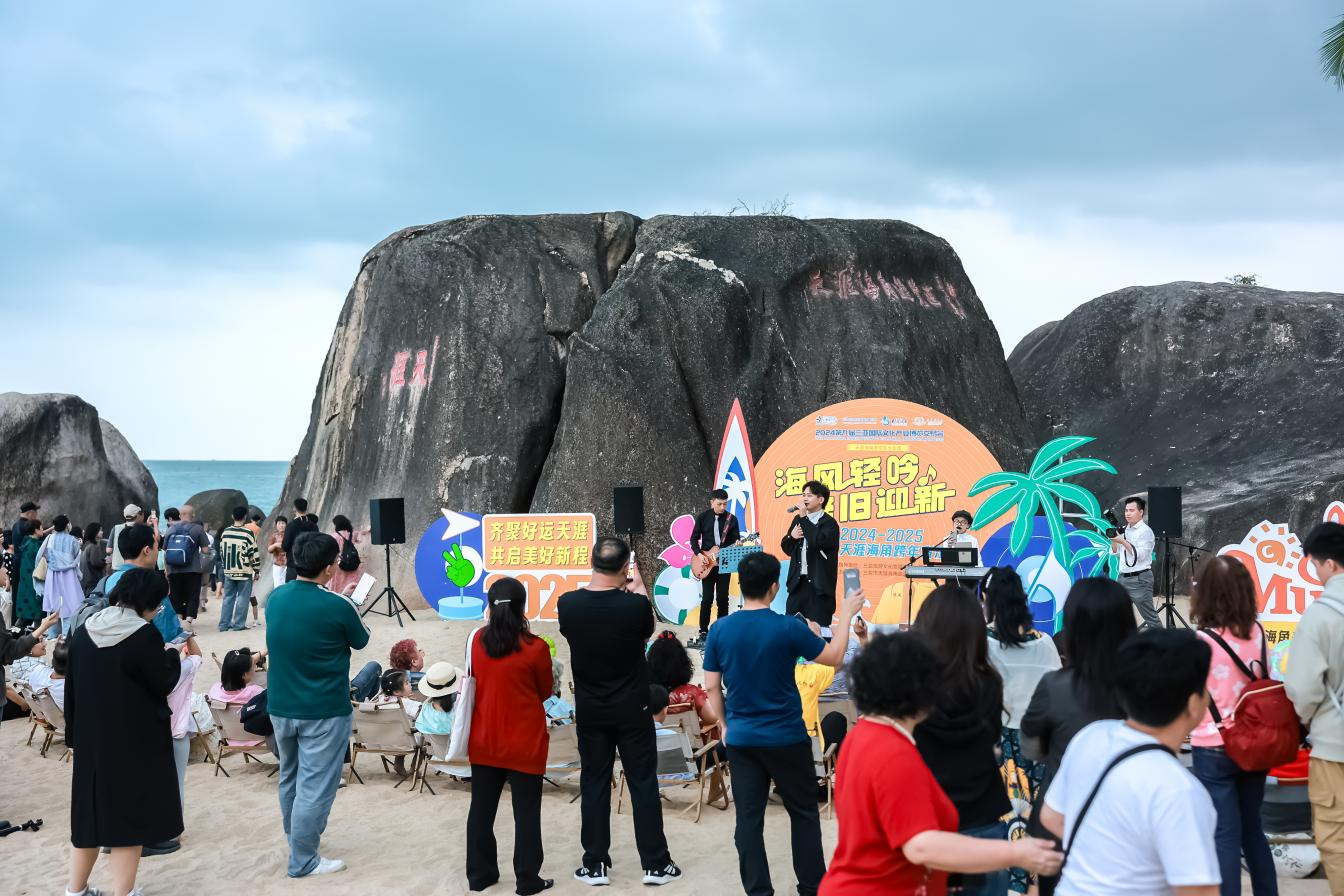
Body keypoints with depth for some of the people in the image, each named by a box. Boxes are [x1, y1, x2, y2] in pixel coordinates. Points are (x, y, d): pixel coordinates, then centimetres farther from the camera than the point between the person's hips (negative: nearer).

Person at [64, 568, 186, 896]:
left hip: (92, 739, 6)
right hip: (136, 741, -6)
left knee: (91, 809, 17)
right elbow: (164, 684, -9)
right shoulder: (145, 634, -16)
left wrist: (74, 734, 16)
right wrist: (173, 654, 8)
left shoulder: (84, 632, 3)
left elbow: (71, 689, 9)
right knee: (130, 814, 3)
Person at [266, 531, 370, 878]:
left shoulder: (275, 598, -2)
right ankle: (303, 861, 9)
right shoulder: (337, 606, -20)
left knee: (290, 779, 23)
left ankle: (296, 840, 40)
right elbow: (361, 642, -1)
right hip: (323, 711, -6)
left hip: (280, 705, 7)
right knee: (314, 786, 3)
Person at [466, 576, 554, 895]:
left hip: (483, 741, 4)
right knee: (526, 812, 6)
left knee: (482, 808, 14)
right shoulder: (535, 648, -14)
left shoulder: (478, 641, -4)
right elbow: (545, 691, 0)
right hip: (523, 743, -4)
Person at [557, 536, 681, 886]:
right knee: (643, 783, 6)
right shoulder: (636, 605, -19)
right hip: (632, 708, -2)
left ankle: (595, 865, 15)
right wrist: (633, 591, 13)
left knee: (594, 784, 10)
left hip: (589, 710, 2)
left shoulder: (567, 604, -11)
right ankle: (656, 864, 12)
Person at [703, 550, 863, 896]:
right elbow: (834, 657, -2)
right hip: (786, 737, -3)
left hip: (741, 738, 3)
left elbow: (712, 687, 2)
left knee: (748, 817, 7)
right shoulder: (789, 627, -15)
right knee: (804, 812, 13)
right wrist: (846, 615, 9)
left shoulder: (719, 630, -5)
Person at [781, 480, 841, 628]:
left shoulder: (829, 523, -7)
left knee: (819, 627, -6)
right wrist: (791, 536, -5)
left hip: (819, 583, -7)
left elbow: (817, 542, -26)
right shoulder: (798, 520, 13)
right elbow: (787, 548, 16)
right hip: (798, 581, 7)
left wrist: (804, 517, -20)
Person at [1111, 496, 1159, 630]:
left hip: (1139, 579, -8)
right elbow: (1116, 552, 18)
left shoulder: (1145, 531, -8)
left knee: (1150, 617, -5)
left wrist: (1123, 541, -20)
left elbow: (1140, 555, -18)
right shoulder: (1124, 530, 15)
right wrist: (1113, 539, 1)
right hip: (1123, 577, 8)